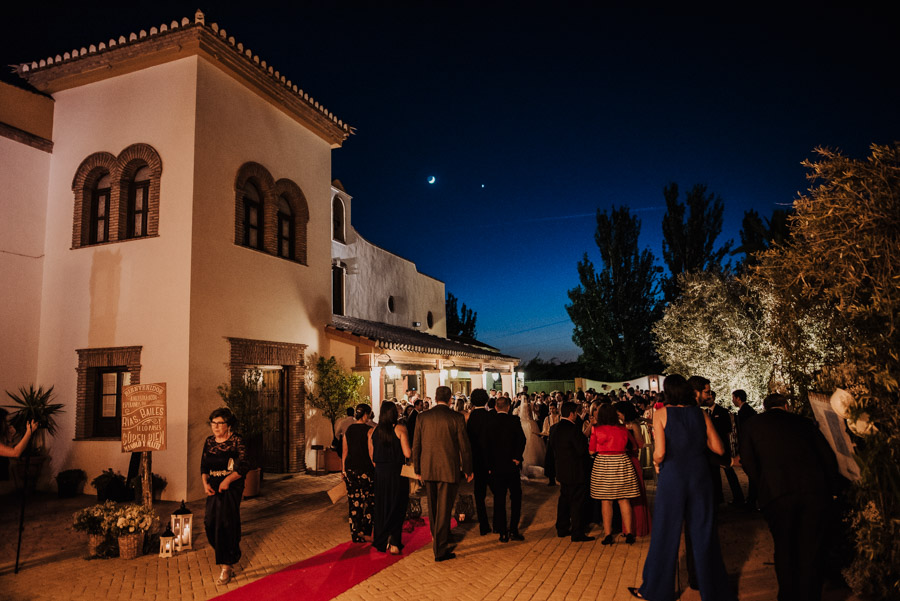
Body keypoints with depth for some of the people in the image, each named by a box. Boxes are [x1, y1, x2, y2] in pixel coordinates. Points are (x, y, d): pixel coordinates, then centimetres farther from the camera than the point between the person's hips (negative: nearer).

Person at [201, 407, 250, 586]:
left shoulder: (236, 441, -9)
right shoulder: (209, 442, 9)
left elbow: (243, 467, -11)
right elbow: (203, 466, 13)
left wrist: (228, 480, -22)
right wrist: (205, 483, -3)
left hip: (231, 489, -5)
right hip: (214, 488, 6)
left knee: (225, 523, -6)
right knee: (211, 523, 3)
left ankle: (226, 568, 4)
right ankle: (230, 559, 24)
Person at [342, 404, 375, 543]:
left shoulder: (348, 430, 6)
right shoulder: (369, 430, -9)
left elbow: (345, 452, 10)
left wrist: (343, 471, 17)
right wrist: (376, 469, -2)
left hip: (350, 470, 5)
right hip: (365, 469, -5)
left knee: (354, 503, 9)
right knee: (370, 502, 9)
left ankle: (356, 536, 14)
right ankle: (365, 532, 5)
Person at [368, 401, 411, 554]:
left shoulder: (373, 431, 1)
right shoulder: (400, 429, -11)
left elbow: (372, 456, 6)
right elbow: (407, 453, -14)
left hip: (380, 473, 4)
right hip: (397, 473, -4)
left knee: (382, 508, 16)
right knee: (398, 508, 7)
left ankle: (382, 542, 25)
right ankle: (393, 541, -5)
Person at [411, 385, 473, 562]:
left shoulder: (423, 417, 0)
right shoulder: (456, 418, -9)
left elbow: (416, 446, 5)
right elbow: (464, 446, -5)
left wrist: (418, 470, 16)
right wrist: (468, 470, 7)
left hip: (428, 470, 3)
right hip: (448, 470, -3)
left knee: (433, 509, 19)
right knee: (444, 510, 4)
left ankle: (439, 542, 34)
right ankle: (440, 550, 8)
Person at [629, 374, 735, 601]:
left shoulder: (662, 413, -8)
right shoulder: (701, 414, 2)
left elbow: (660, 452, -16)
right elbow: (719, 449, 2)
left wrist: (657, 462, 5)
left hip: (672, 477, -3)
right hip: (700, 477, 3)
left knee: (665, 534, 9)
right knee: (704, 534, 14)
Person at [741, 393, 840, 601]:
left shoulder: (753, 424, 16)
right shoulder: (804, 422, 20)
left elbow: (748, 461, 8)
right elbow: (828, 456, 14)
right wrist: (831, 489, 21)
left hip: (777, 493, -1)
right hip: (815, 491, 1)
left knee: (784, 549, 15)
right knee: (812, 551, 11)